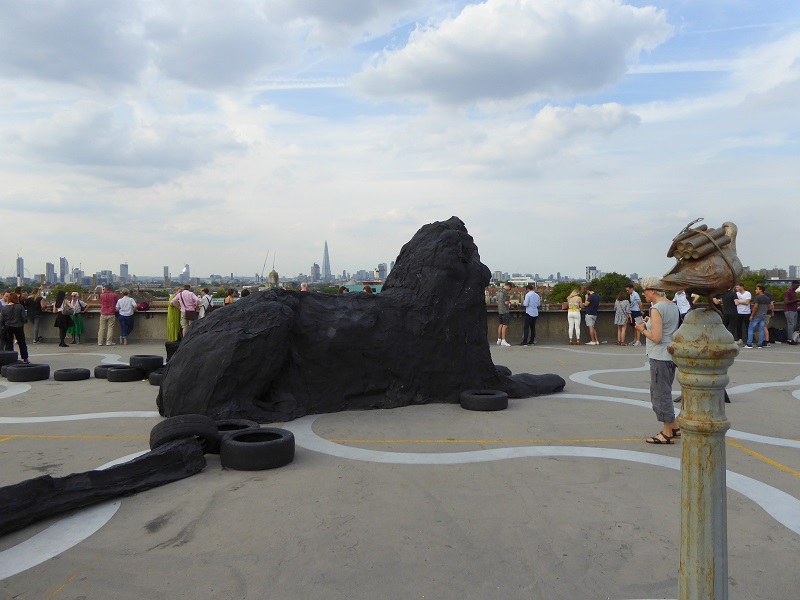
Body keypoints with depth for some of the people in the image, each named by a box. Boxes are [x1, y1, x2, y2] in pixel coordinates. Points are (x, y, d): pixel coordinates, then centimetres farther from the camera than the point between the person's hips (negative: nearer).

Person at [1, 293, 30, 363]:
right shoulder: (20, 307, -13)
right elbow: (23, 317, -10)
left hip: (8, 328, 1)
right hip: (18, 327, -1)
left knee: (9, 344, 11)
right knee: (22, 343, 11)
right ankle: (25, 358, 13)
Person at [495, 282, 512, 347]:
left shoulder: (498, 291, 12)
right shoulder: (505, 292, -16)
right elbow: (506, 302, -20)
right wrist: (509, 300, -1)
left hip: (499, 310, 9)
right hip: (505, 311, -9)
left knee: (501, 324, 15)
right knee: (505, 325, -7)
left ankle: (499, 340, 18)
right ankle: (503, 341, -10)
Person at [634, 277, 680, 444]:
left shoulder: (657, 308, -18)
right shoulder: (672, 305, 12)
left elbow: (656, 337, -23)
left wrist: (643, 330, -7)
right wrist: (651, 323, 13)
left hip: (660, 357, -10)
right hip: (671, 355, 10)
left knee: (660, 393, 0)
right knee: (665, 392, 19)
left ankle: (667, 433, 7)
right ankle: (673, 428, 26)